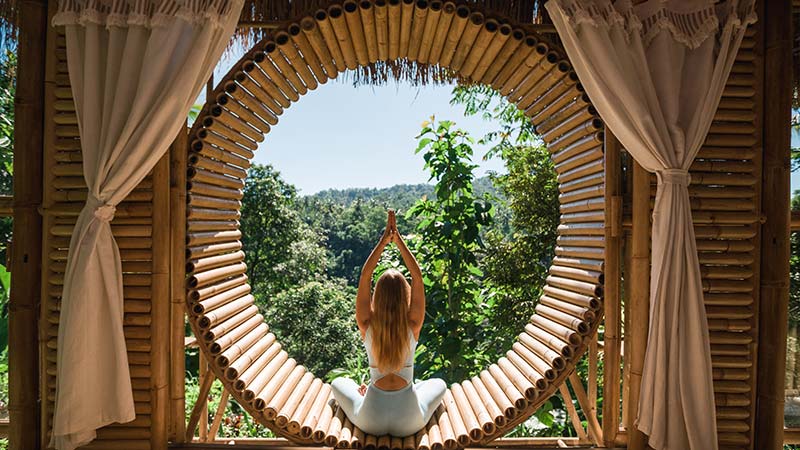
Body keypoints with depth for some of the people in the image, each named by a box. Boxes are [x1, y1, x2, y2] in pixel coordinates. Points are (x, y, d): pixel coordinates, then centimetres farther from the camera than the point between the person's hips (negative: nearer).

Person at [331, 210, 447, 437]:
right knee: (439, 384, 29)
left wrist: (384, 240, -13)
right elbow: (417, 276, -10)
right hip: (409, 422, 0)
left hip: (370, 421, 1)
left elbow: (364, 277, -10)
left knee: (338, 383, 27)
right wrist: (398, 239, -12)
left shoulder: (367, 326, -14)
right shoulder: (413, 326, -15)